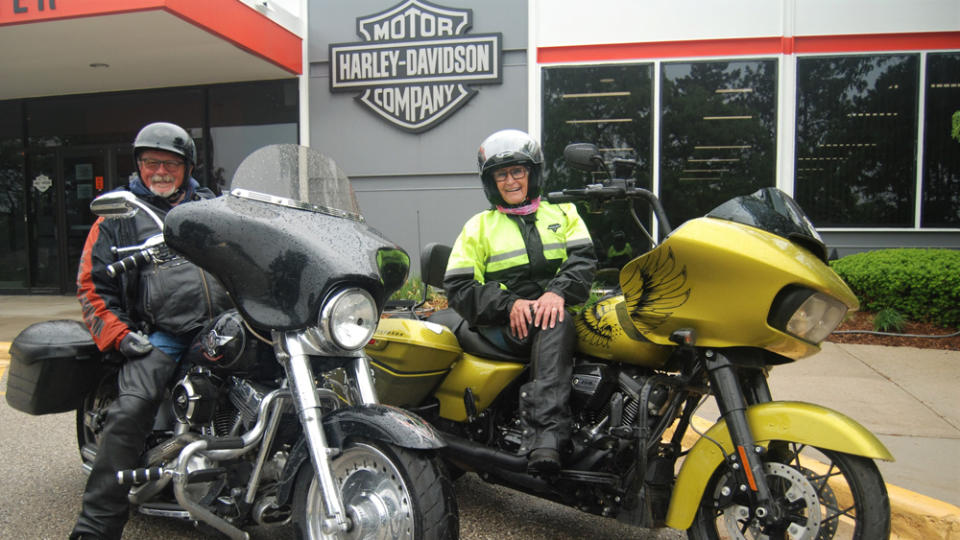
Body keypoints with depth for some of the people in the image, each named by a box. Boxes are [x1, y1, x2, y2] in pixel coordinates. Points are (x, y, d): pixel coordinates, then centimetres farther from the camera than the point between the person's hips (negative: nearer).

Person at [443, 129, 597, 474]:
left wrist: (557, 292, -19)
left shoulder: (563, 213, 21)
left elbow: (583, 258, 3)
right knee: (555, 326, -33)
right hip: (501, 324, -1)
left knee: (554, 324, -36)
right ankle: (551, 430, -43)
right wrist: (509, 303, -13)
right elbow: (457, 287, 5)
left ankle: (541, 433, -48)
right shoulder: (479, 226, 17)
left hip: (555, 309, 1)